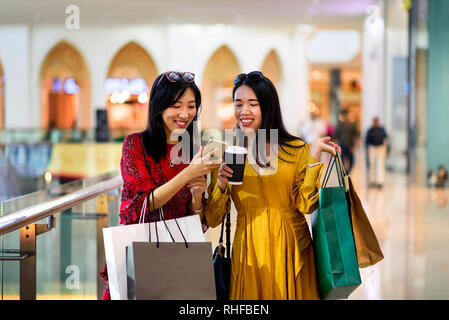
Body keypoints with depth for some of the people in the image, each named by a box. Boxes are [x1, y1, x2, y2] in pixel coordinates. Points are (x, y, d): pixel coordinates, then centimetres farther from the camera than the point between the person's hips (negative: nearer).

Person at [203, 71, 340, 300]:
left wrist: (314, 155, -13)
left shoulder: (296, 150, 2)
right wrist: (221, 184, -14)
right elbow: (212, 220, 2)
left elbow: (305, 204, -10)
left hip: (290, 252, 0)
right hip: (249, 252, 0)